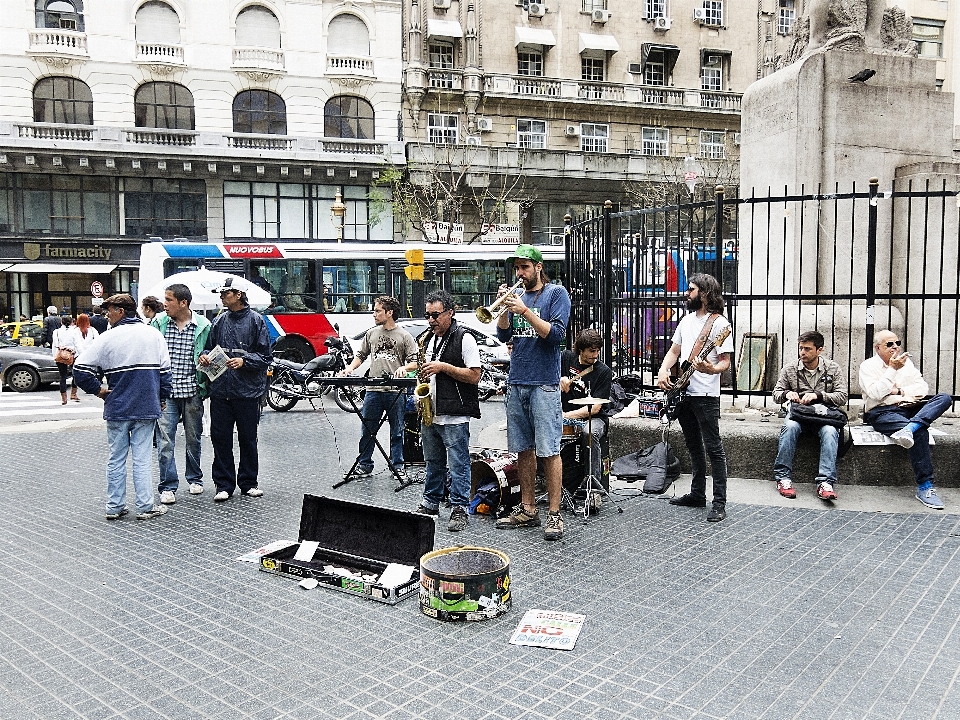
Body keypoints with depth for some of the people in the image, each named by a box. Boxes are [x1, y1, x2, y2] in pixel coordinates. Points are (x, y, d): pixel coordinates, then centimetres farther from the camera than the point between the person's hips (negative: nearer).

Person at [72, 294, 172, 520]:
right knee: (142, 459, 4)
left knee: (116, 459, 10)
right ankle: (145, 507, 6)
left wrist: (98, 389, 4)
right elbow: (165, 371, 2)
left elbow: (80, 369, -8)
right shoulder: (154, 335, 1)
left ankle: (114, 506, 17)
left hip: (116, 409, 0)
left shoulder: (107, 338, -5)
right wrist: (162, 399, 13)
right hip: (147, 408, 1)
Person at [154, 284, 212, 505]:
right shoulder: (158, 323, 3)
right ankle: (168, 486, 7)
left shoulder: (203, 326, -1)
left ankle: (194, 478, 31)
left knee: (193, 439, 13)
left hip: (192, 392, 0)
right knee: (165, 441, -3)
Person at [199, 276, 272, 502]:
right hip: (220, 390, 4)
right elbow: (210, 347, 20)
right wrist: (204, 356, -1)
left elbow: (265, 356, -4)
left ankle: (248, 482, 21)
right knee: (220, 438, 5)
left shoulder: (256, 320, -2)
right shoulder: (219, 321, 10)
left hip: (247, 391, -4)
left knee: (248, 439, 7)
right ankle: (224, 484, 16)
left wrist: (244, 361, -18)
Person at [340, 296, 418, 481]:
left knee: (396, 431, 7)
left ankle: (397, 466, 18)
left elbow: (415, 361, 0)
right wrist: (350, 368, 3)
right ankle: (364, 466, 17)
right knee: (367, 430, 6)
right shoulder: (371, 333, 13)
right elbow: (361, 355, 19)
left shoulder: (404, 336, 2)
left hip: (396, 391, -3)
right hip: (373, 390, 3)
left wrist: (404, 368, -19)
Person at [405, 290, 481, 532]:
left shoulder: (464, 338, -9)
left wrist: (443, 367, -19)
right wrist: (419, 369, 3)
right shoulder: (427, 338, 13)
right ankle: (430, 503, 29)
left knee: (458, 464, -1)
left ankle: (460, 509, 6)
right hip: (429, 414, 7)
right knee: (433, 462, 18)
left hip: (454, 417, -7)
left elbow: (474, 376, -14)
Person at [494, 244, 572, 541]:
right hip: (516, 383, 6)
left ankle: (554, 514, 1)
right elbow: (503, 335, 9)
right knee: (523, 449, 10)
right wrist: (505, 308, -7)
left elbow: (556, 334, -13)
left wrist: (524, 311, -18)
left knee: (549, 451, -5)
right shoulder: (518, 296, 15)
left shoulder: (556, 293, -1)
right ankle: (527, 509, 19)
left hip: (544, 383, -6)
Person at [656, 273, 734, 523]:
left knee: (713, 448, -5)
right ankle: (698, 493, 26)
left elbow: (725, 361, -11)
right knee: (694, 446, 16)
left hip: (705, 395, -8)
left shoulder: (720, 323, -9)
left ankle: (719, 503, 0)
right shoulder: (687, 319, 15)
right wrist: (663, 371, 2)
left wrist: (711, 369, -32)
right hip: (683, 392, 8)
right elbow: (674, 351, 19)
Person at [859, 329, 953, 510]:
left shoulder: (906, 362, 20)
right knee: (919, 432, -33)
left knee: (944, 398, -20)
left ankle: (909, 428, -42)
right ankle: (924, 487, -31)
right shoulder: (868, 366, 4)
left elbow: (923, 387, 11)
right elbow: (875, 393, -12)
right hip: (882, 412, -6)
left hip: (909, 408, 6)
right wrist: (892, 369, -14)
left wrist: (900, 391, -5)